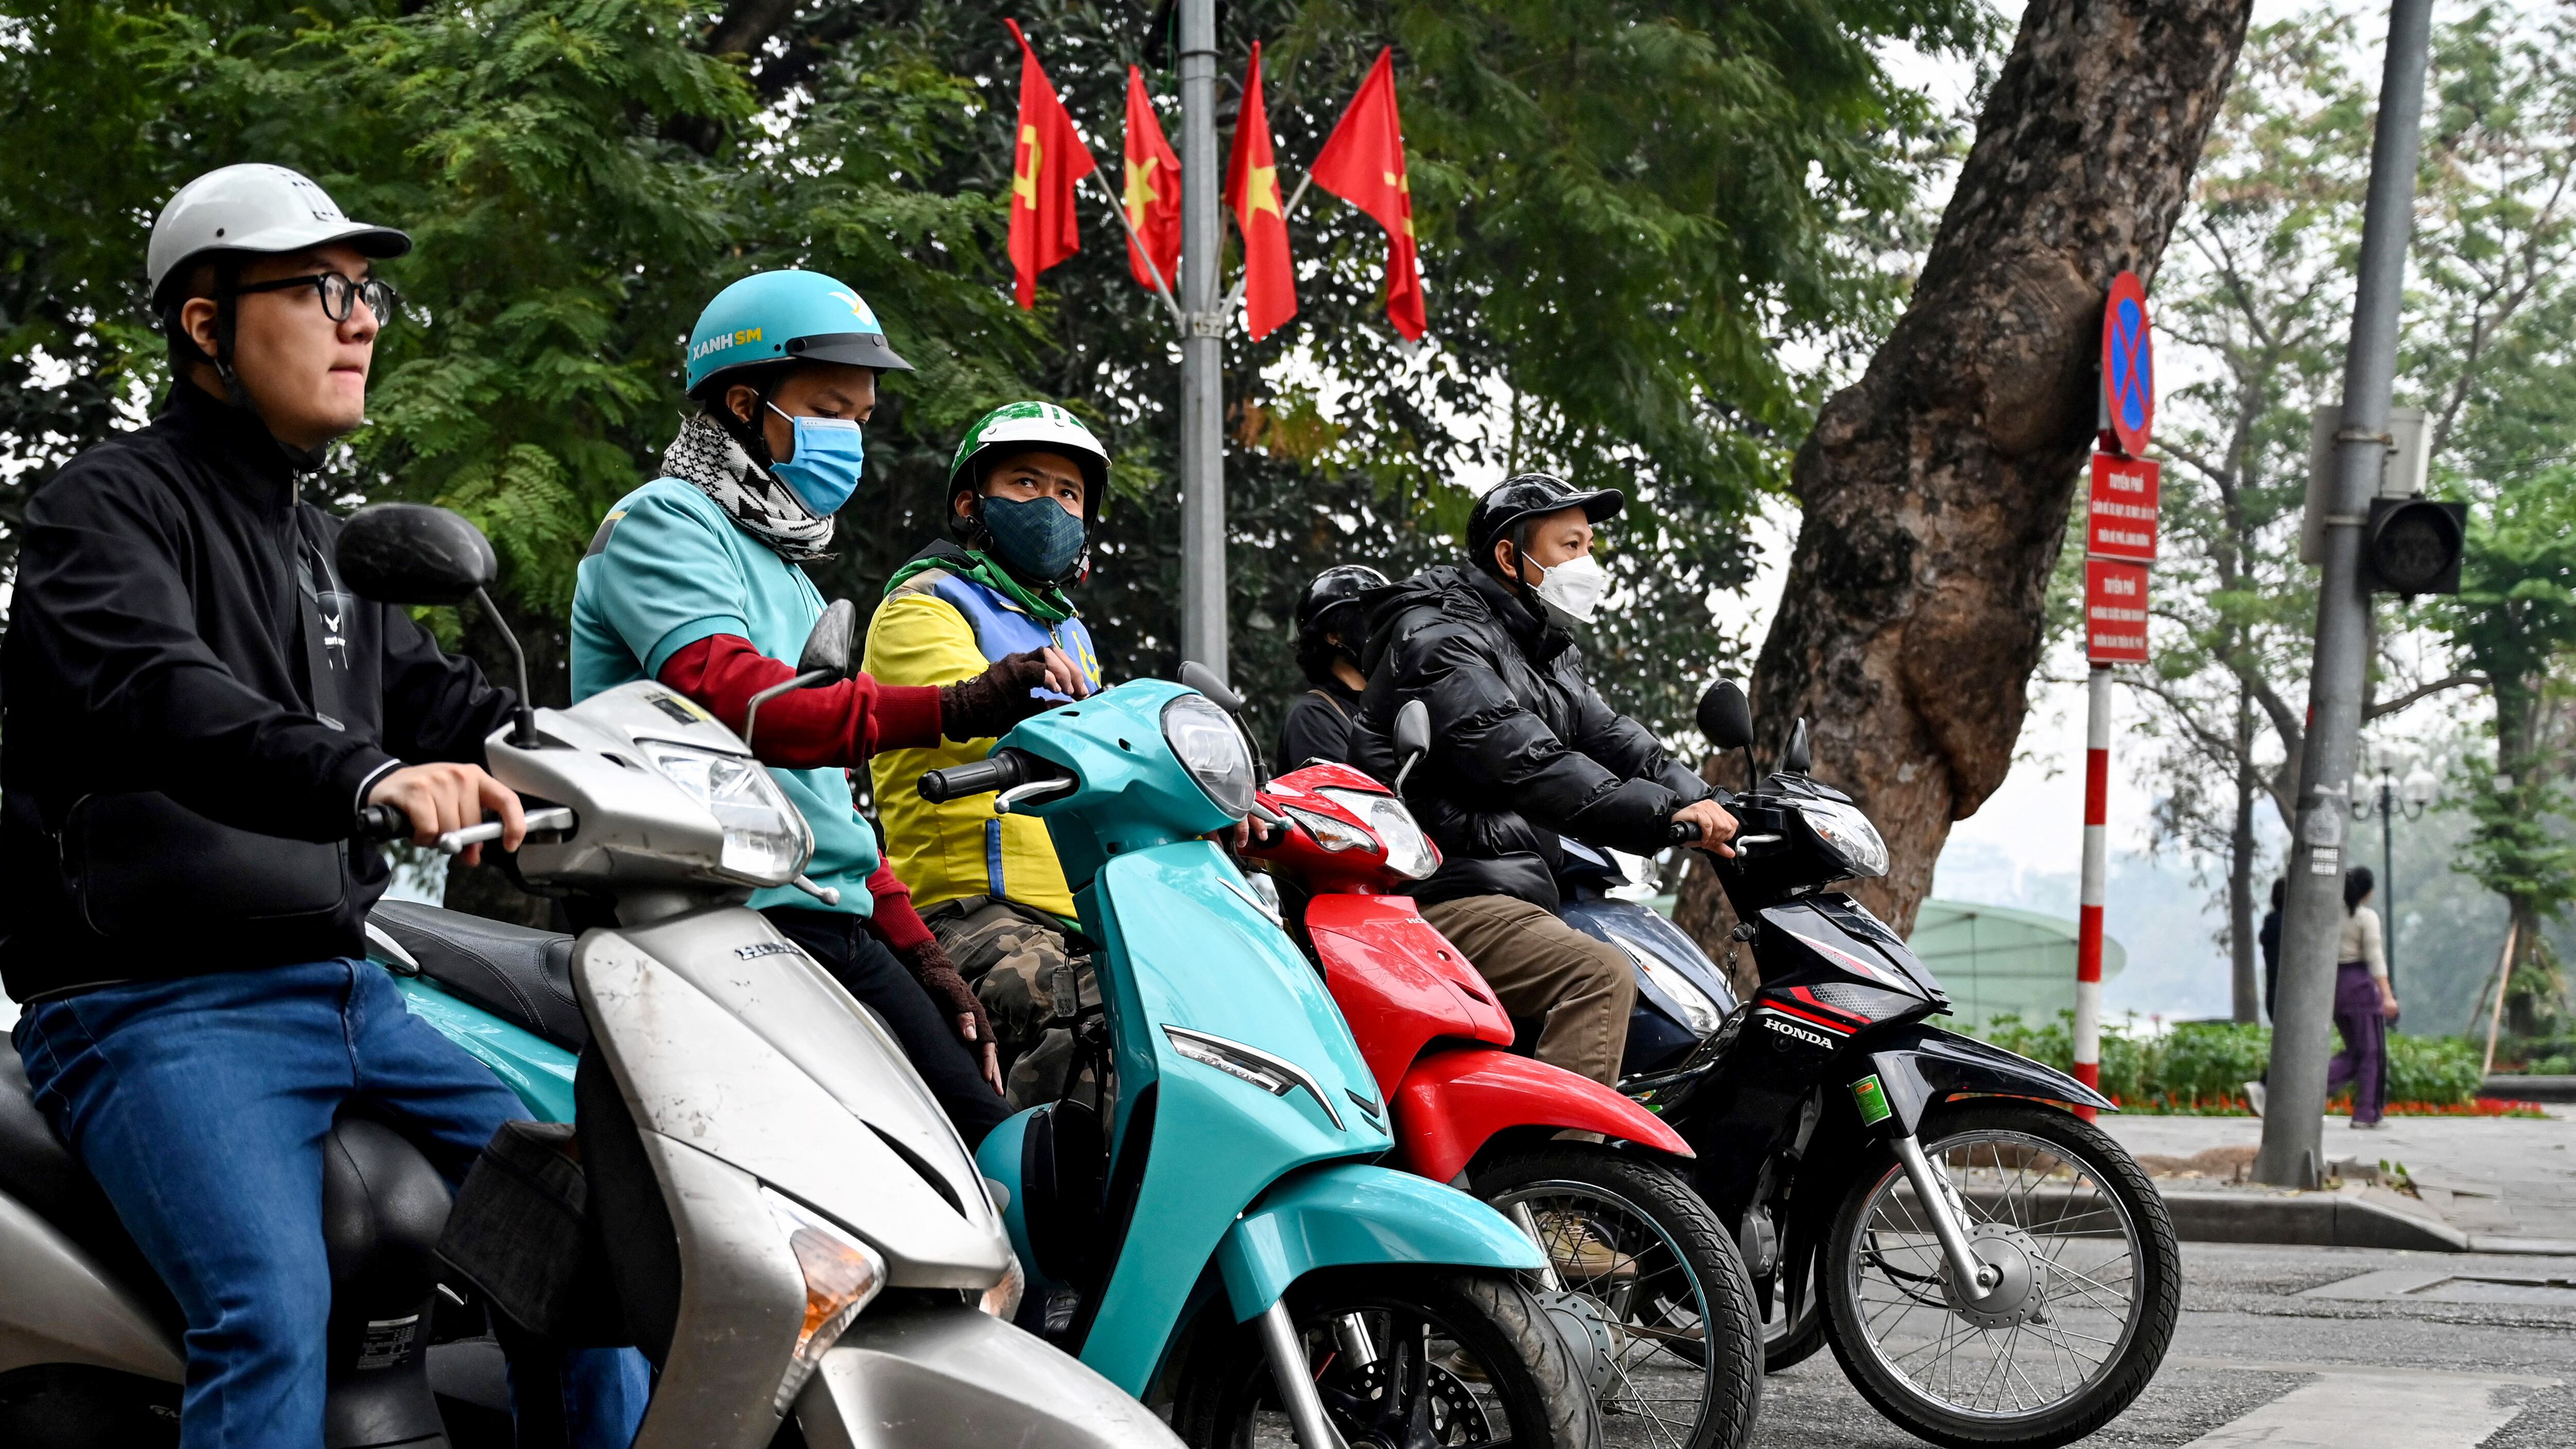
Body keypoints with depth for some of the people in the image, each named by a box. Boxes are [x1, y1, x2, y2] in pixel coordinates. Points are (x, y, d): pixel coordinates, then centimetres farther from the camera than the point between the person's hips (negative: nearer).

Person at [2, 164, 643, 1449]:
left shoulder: (329, 547, 22)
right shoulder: (110, 503, -5)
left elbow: (447, 705, 21)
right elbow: (151, 697, -25)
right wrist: (364, 776, -44)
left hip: (348, 991, 9)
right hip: (160, 1006, -8)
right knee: (274, 1322, -28)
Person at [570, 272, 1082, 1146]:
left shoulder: (788, 577, 30)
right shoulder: (662, 523, 0)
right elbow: (728, 694, -21)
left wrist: (917, 951, 20)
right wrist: (946, 709, -32)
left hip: (834, 927, 10)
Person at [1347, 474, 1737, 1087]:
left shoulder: (1548, 653, 22)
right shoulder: (1438, 638, -11)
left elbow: (1612, 737, 11)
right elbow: (1525, 763, -24)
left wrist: (1699, 802, -8)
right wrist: (1664, 815, -33)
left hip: (1519, 892, 10)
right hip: (1444, 896, -10)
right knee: (1601, 975, -29)